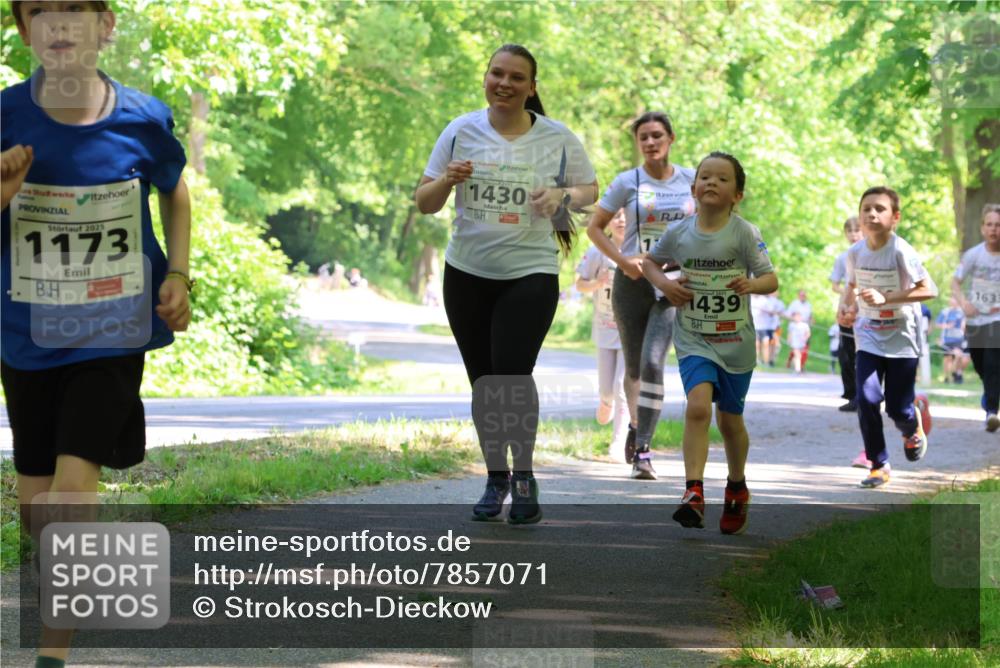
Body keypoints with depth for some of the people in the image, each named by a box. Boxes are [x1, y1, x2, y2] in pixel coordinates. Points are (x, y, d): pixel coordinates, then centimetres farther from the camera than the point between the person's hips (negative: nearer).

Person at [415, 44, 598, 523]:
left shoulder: (558, 138, -1)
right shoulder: (460, 131, 2)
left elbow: (590, 190, 10)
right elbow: (424, 204, 5)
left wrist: (562, 196, -12)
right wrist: (448, 179, -17)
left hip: (531, 273, -3)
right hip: (467, 273, 3)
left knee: (512, 374, -16)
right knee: (482, 381, 9)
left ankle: (524, 476, 3)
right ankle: (495, 478, 24)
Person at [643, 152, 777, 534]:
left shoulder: (744, 234, -10)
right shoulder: (678, 233, -3)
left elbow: (771, 280, -7)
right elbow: (650, 261, 15)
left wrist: (752, 284, -29)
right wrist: (663, 284, -5)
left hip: (736, 341, 0)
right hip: (694, 340, 0)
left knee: (730, 419, 13)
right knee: (698, 406, -23)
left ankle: (737, 488, 38)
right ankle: (693, 492, -25)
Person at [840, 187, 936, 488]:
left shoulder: (901, 251, -18)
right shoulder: (855, 252, -4)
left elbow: (928, 290, -23)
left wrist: (885, 299, -30)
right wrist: (846, 306, -5)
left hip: (902, 337, -3)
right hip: (869, 336, 3)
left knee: (897, 408, 0)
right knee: (867, 399, -12)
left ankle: (913, 424, 38)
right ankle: (878, 465, 3)